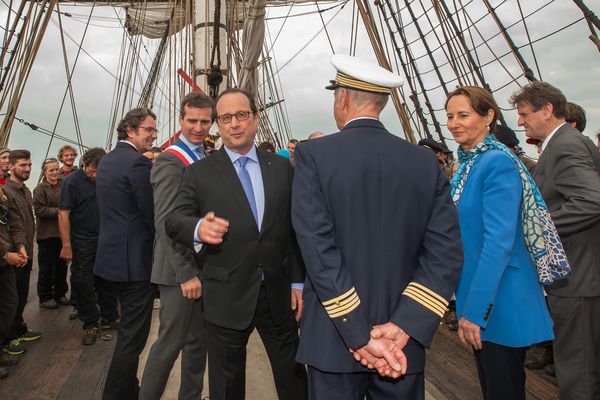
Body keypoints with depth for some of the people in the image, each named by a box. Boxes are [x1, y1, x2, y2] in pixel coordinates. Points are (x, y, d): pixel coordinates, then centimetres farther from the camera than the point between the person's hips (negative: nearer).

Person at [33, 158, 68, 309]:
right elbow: (40, 210, -16)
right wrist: (59, 211, -18)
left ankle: (60, 294, 26)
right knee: (46, 267, 4)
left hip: (62, 233, 5)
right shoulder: (40, 189, -6)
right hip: (47, 234, -5)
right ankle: (45, 297, 16)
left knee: (61, 266, 13)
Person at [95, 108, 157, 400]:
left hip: (110, 257, 10)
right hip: (135, 260, -10)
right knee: (133, 335, 2)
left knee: (129, 329, 24)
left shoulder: (106, 160, 12)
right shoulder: (138, 163, -17)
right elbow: (153, 216, -17)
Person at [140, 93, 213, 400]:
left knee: (199, 342, 17)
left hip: (205, 267, 8)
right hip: (182, 270, -8)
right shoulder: (171, 161, -12)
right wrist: (186, 273, -20)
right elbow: (166, 223, -18)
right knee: (170, 344, 2)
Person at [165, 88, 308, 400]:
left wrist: (298, 281, 3)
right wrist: (198, 228, -31)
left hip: (279, 293, 2)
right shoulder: (199, 172, 0)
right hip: (226, 298, -1)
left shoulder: (281, 167, 5)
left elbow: (294, 228, 5)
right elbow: (173, 219, -8)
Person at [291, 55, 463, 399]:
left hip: (334, 341, -2)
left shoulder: (314, 155, -9)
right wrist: (404, 326, -10)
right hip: (403, 345, 3)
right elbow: (446, 253, -7)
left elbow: (318, 248, -17)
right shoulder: (426, 162, 0)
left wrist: (358, 335, -14)